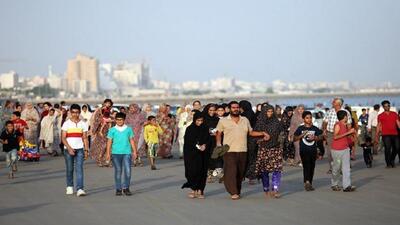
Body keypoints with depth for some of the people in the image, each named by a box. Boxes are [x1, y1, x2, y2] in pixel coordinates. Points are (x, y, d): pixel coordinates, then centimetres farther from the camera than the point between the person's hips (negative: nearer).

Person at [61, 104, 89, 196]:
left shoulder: (83, 124, 6)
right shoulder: (66, 124, 0)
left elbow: (85, 138, 8)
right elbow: (63, 138, -5)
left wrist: (86, 150, 2)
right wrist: (69, 148, -16)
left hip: (79, 149, 0)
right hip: (69, 149, 0)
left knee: (79, 169, -10)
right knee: (69, 169, 8)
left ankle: (80, 189, -17)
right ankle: (69, 187, 25)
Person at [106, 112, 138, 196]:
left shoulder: (129, 129, 8)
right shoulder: (112, 130, 5)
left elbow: (132, 141, 11)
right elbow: (109, 142, 4)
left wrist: (134, 151, 7)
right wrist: (108, 153, -2)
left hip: (127, 152, 0)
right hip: (116, 153, 0)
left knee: (128, 171, -6)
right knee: (118, 171, 2)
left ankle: (126, 188, 6)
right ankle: (118, 189, 10)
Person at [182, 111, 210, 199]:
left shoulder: (205, 129, 8)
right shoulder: (189, 129, 0)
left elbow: (208, 140, 7)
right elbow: (187, 142, -5)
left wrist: (205, 145, -14)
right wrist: (197, 146, -18)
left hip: (203, 154, 2)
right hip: (192, 154, -2)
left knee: (202, 172, -1)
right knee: (192, 171, -6)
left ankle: (200, 190, 3)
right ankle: (193, 190, 2)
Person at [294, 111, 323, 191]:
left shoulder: (315, 128, 9)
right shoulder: (300, 128, 1)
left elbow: (321, 137, 11)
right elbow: (295, 138, 1)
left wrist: (315, 138, -9)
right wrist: (302, 135, -15)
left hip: (313, 150, 4)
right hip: (304, 150, -4)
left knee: (312, 166, 7)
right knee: (306, 165, -17)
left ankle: (310, 184, 16)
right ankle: (307, 181, -28)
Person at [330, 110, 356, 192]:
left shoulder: (345, 125, 10)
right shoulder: (338, 125, -14)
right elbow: (335, 137, -24)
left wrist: (351, 132, 4)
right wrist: (348, 132, -24)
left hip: (345, 149, 7)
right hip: (337, 150, -7)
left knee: (346, 167, -3)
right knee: (336, 168, 6)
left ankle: (347, 186, -8)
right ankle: (334, 184, 23)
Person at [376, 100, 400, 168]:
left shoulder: (394, 114, 13)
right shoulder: (380, 116, 6)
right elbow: (379, 126, 7)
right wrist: (377, 136, 3)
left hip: (394, 134, 3)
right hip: (386, 135, -3)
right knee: (387, 148, -12)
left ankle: (392, 160, 24)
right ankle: (388, 164, -4)